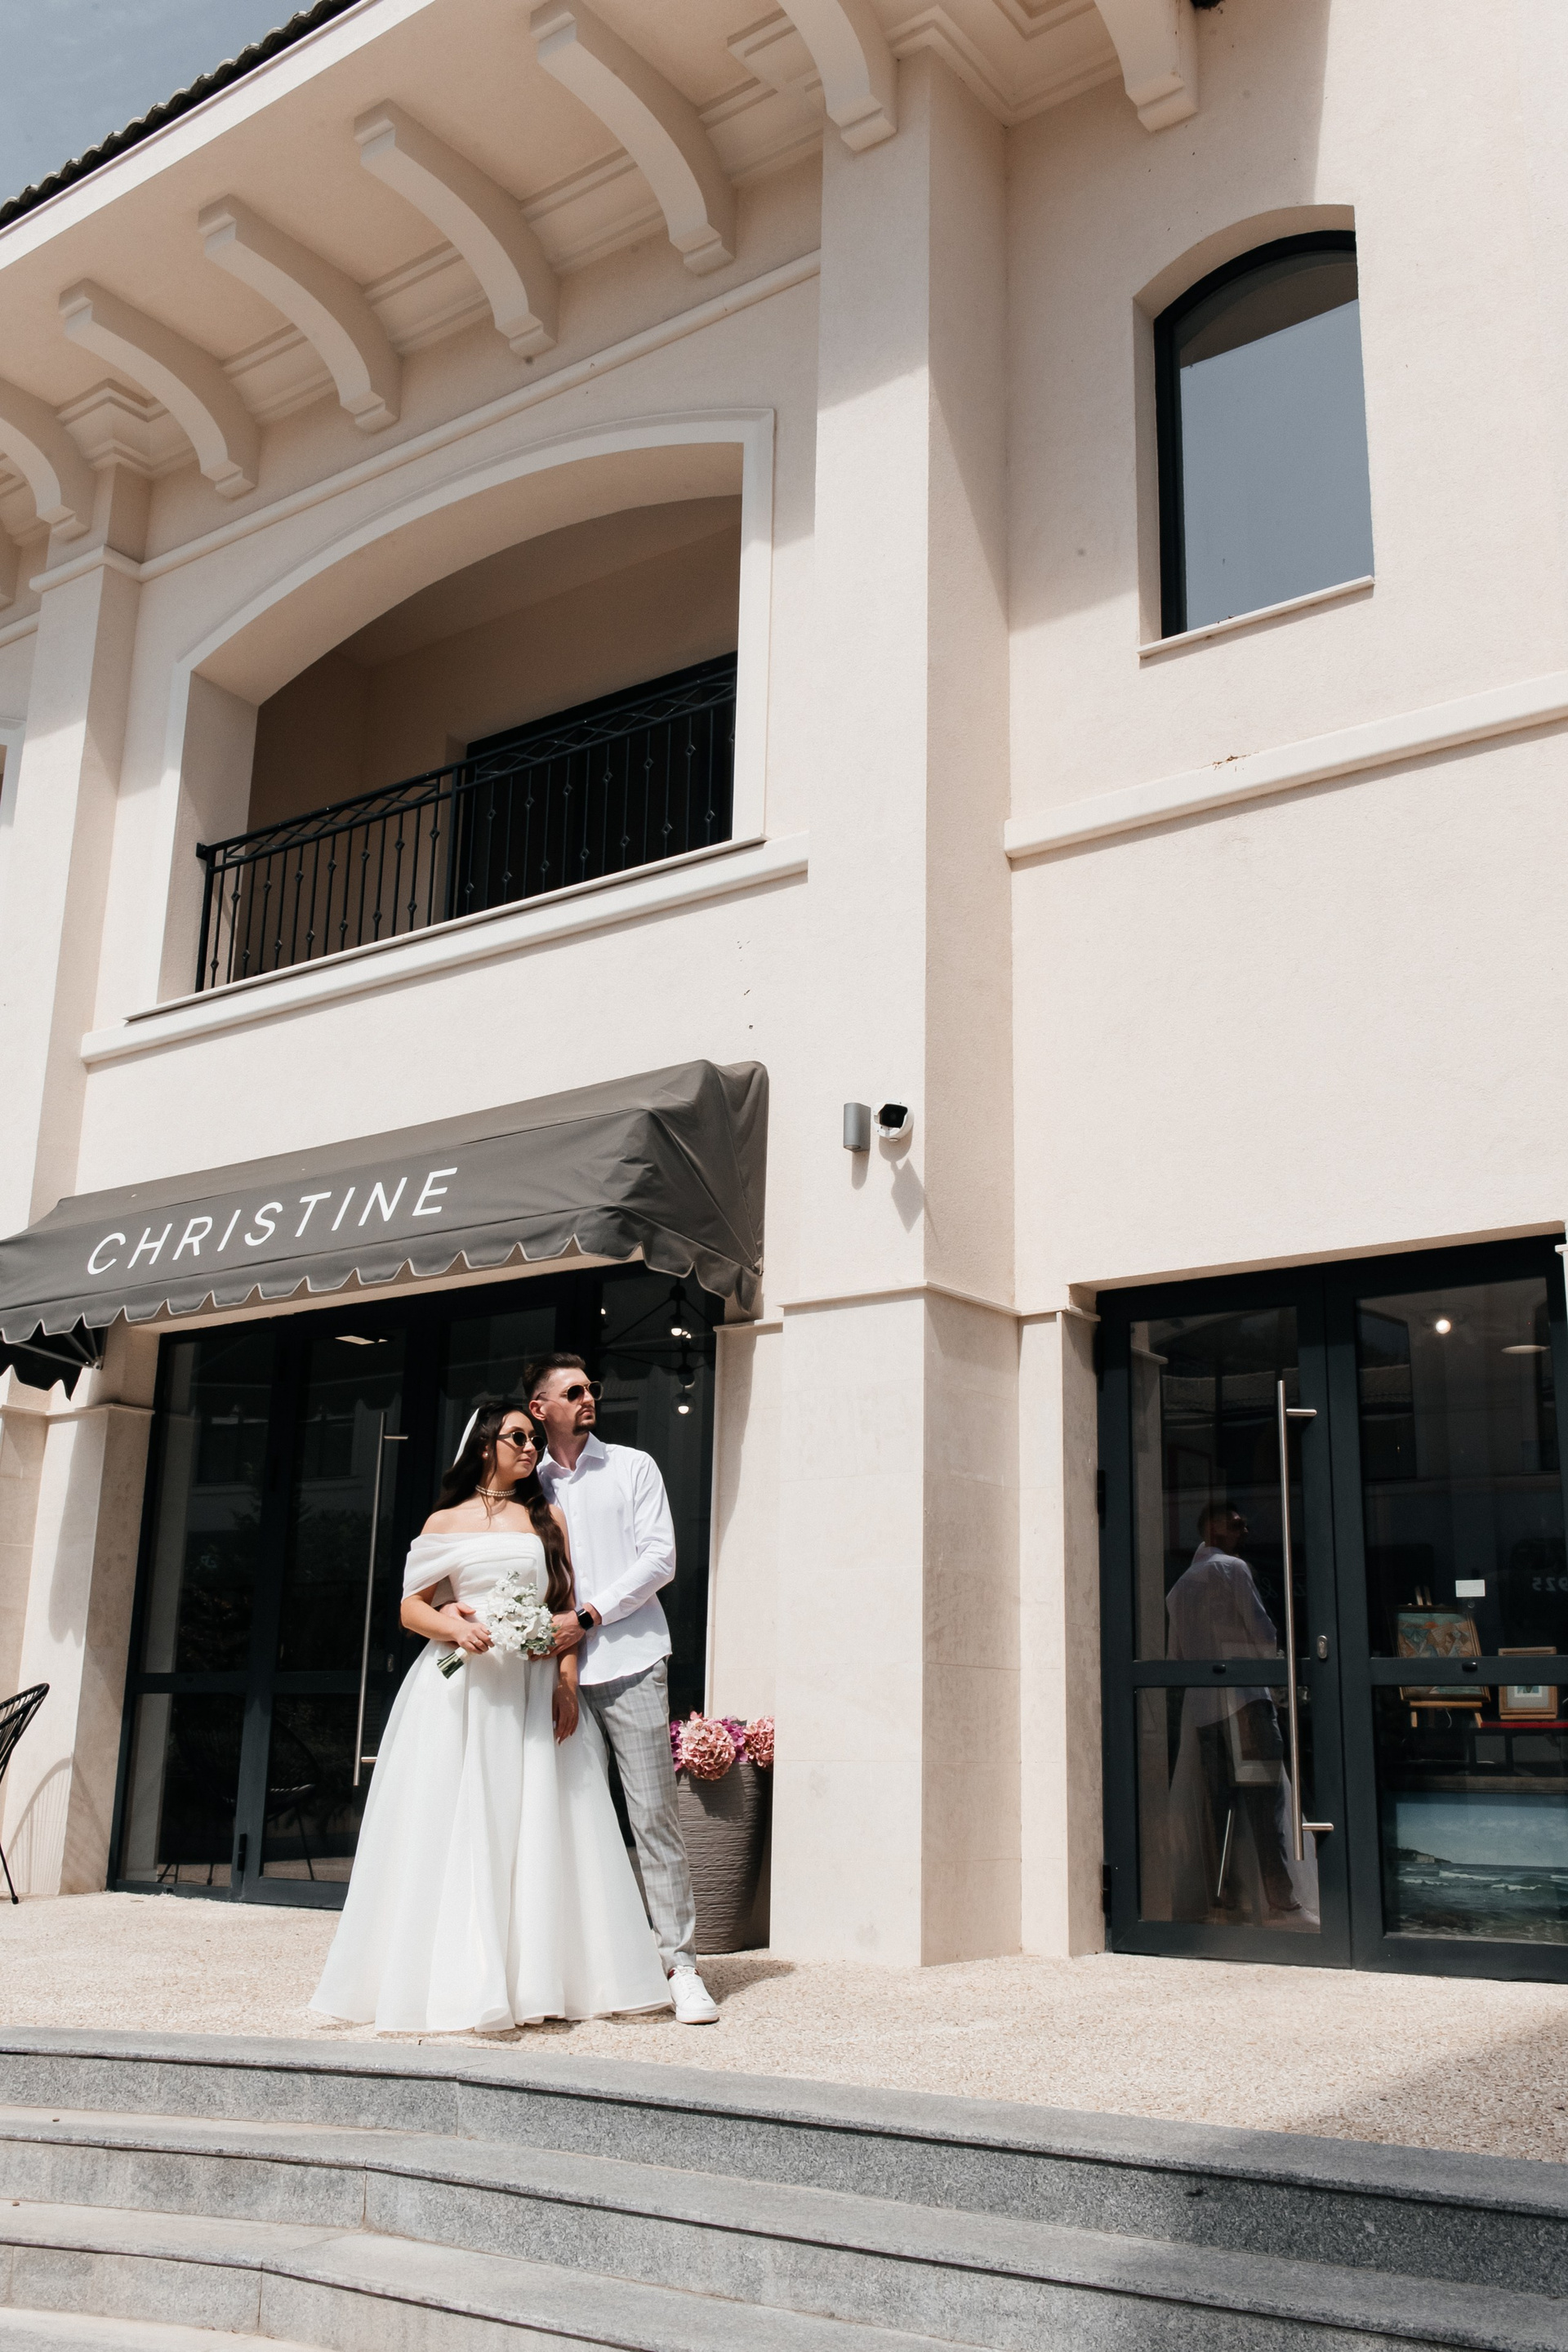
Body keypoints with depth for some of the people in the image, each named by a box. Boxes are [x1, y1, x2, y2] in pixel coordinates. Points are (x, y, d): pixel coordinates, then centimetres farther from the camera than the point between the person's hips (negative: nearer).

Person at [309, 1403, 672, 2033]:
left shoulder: (547, 1519, 14)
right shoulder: (445, 1523, 9)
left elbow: (567, 1607, 9)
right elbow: (412, 1607, 7)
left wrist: (567, 1685, -3)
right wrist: (454, 1628, -14)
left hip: (534, 1691, 2)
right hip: (462, 1689, -1)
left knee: (536, 1830, -2)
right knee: (455, 1830, -5)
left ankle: (536, 1979, 3)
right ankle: (455, 1984, -1)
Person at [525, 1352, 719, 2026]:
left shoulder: (632, 1468, 9)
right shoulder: (530, 1485, 15)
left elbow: (659, 1558, 0)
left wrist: (589, 1616, -8)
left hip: (627, 1663, -2)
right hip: (561, 1671, 2)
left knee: (653, 1813, -6)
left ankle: (679, 1963, -4)